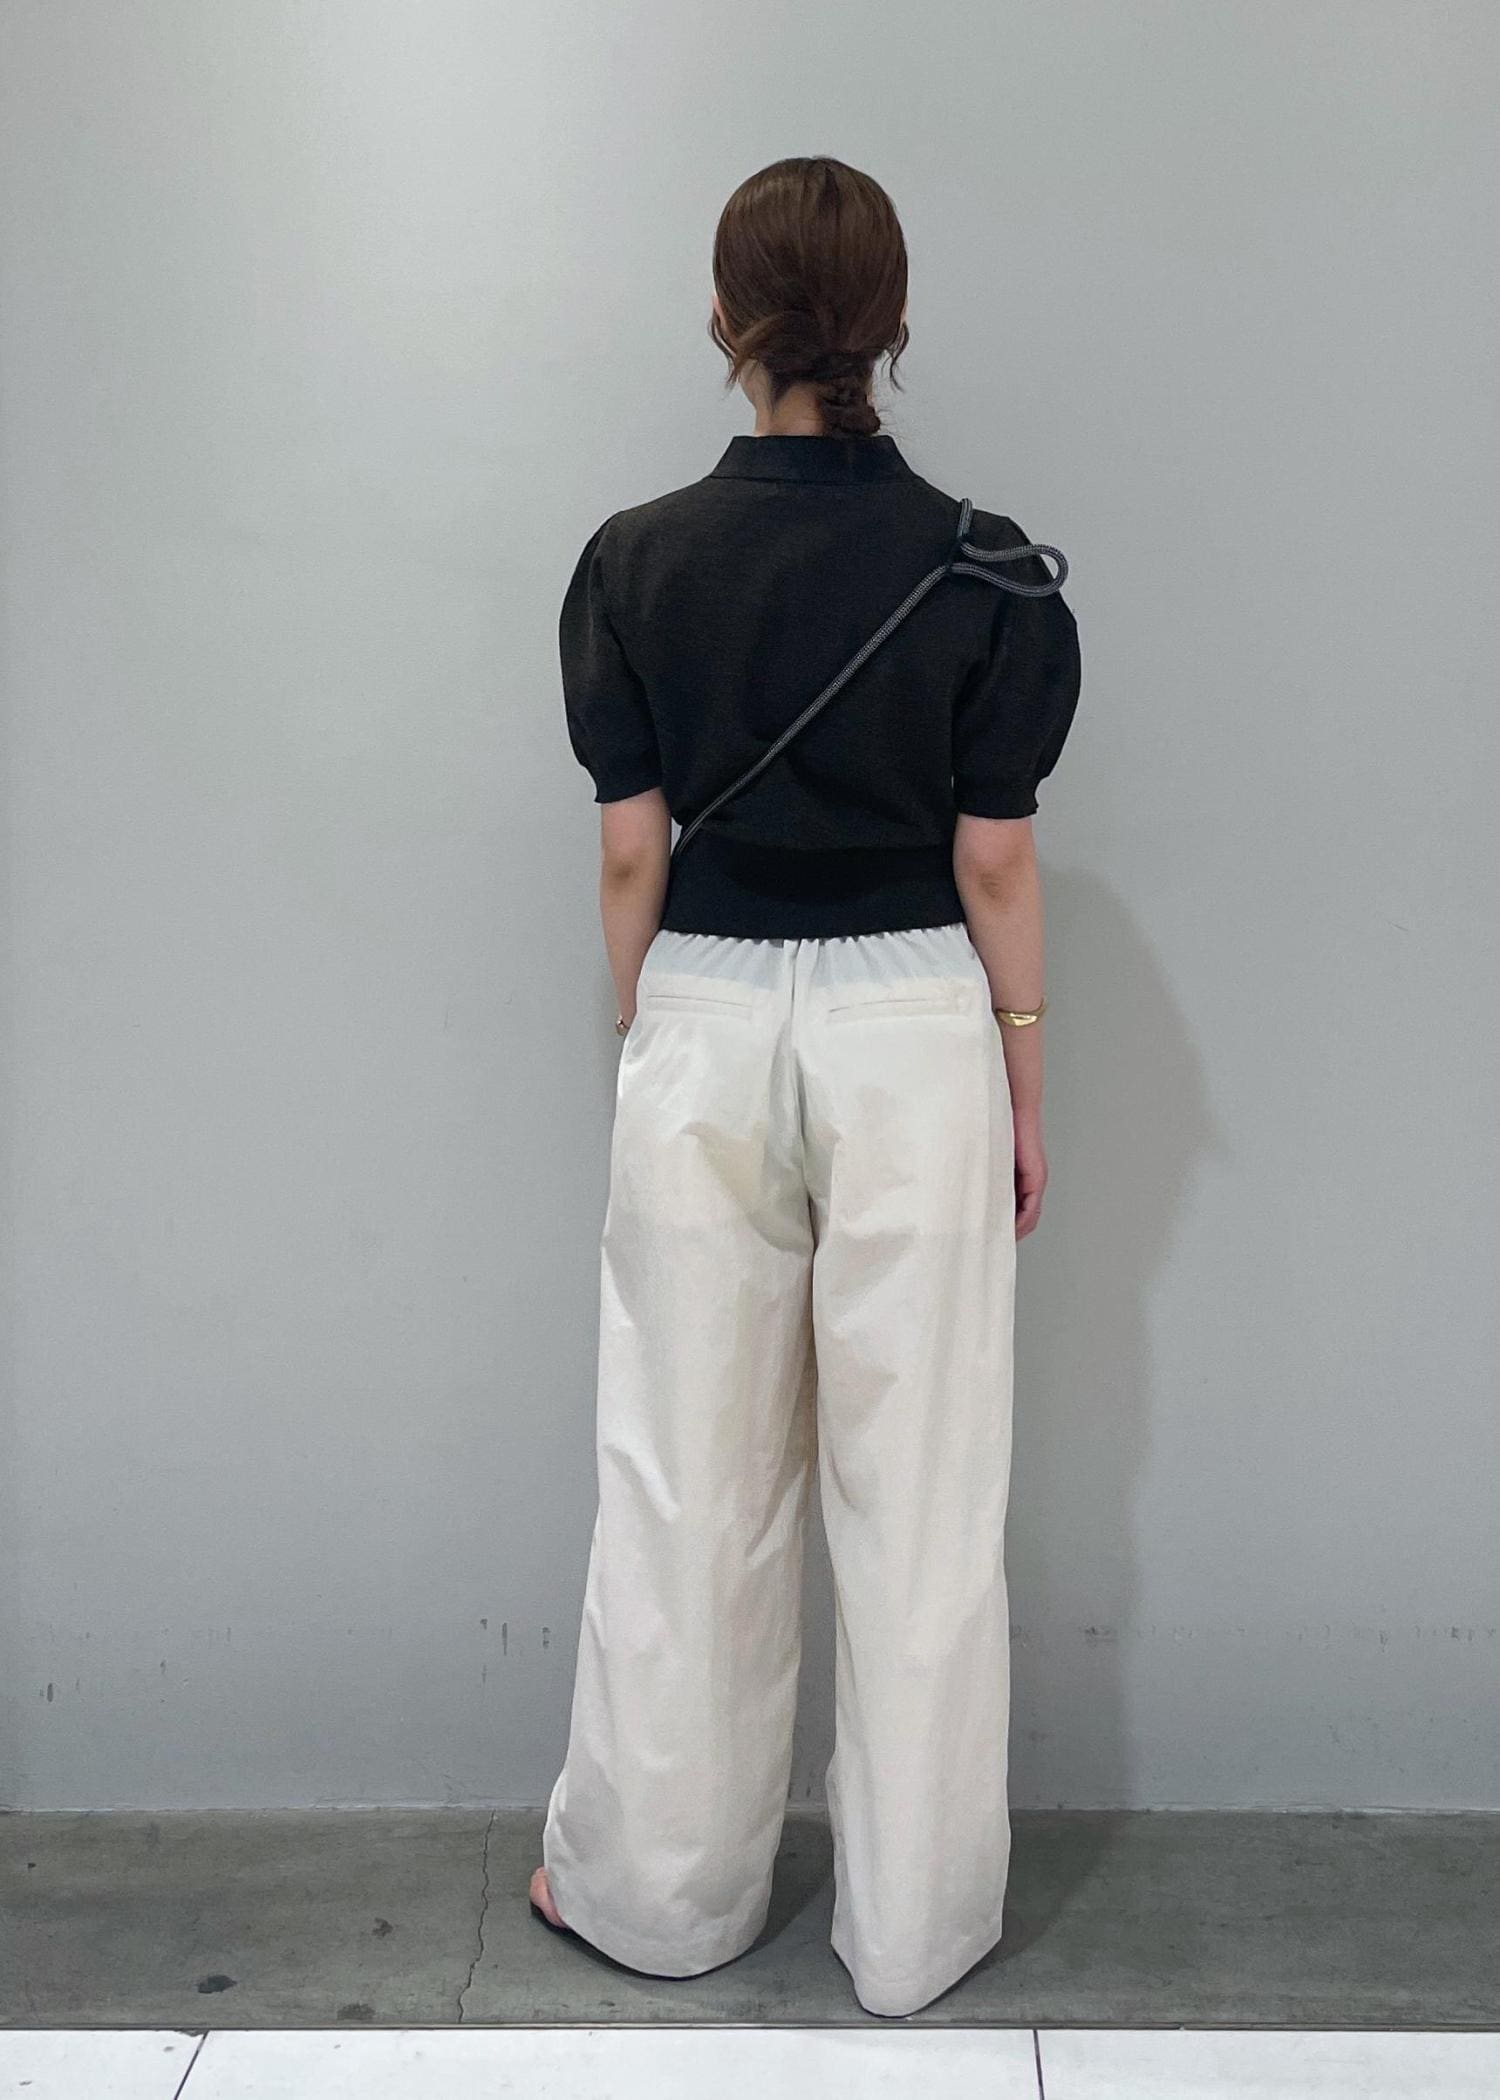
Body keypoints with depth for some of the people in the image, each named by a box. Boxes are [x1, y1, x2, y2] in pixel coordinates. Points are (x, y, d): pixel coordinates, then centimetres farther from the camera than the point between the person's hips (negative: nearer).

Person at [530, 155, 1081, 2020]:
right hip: (912, 1028, -1)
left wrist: (647, 1057, 11)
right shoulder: (985, 570, -6)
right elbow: (995, 859, -4)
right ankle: (915, 1921, 23)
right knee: (919, 1489, 9)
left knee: (684, 1480, 13)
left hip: (704, 1024, 1)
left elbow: (632, 852, -1)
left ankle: (658, 1885, 30)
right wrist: (1023, 1085, 6)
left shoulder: (638, 561, -3)